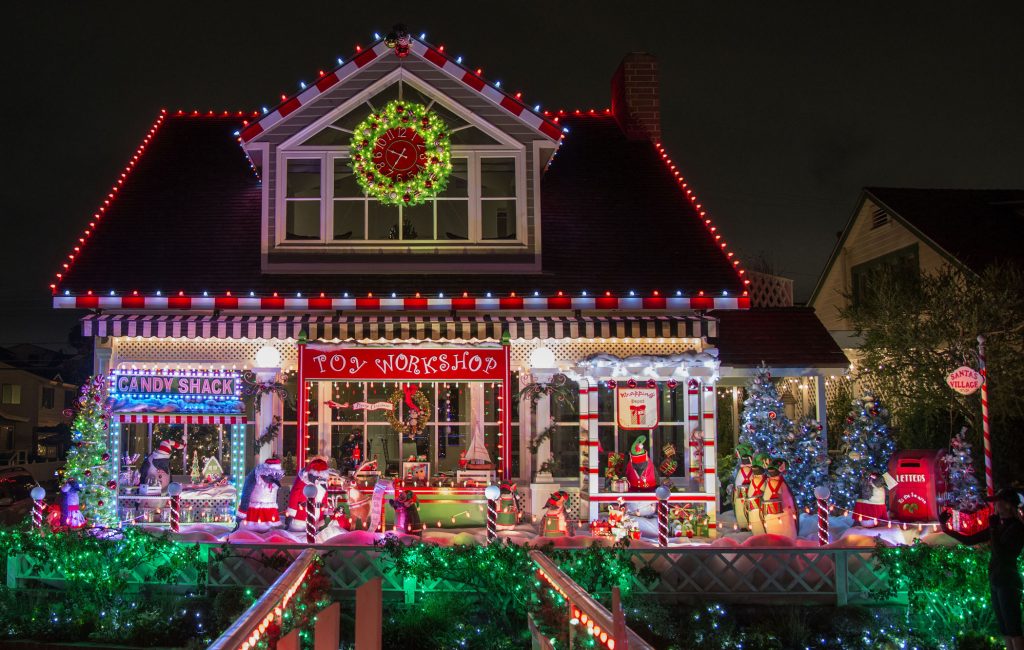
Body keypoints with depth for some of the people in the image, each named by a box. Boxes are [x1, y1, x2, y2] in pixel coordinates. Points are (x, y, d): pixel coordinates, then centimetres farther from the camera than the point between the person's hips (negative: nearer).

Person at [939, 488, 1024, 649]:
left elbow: (1000, 552, -19)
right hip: (995, 581, 9)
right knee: (1005, 630, 8)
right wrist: (947, 530, 10)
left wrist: (993, 529, -15)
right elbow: (970, 540, 17)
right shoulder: (999, 527, 14)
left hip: (1007, 582, -9)